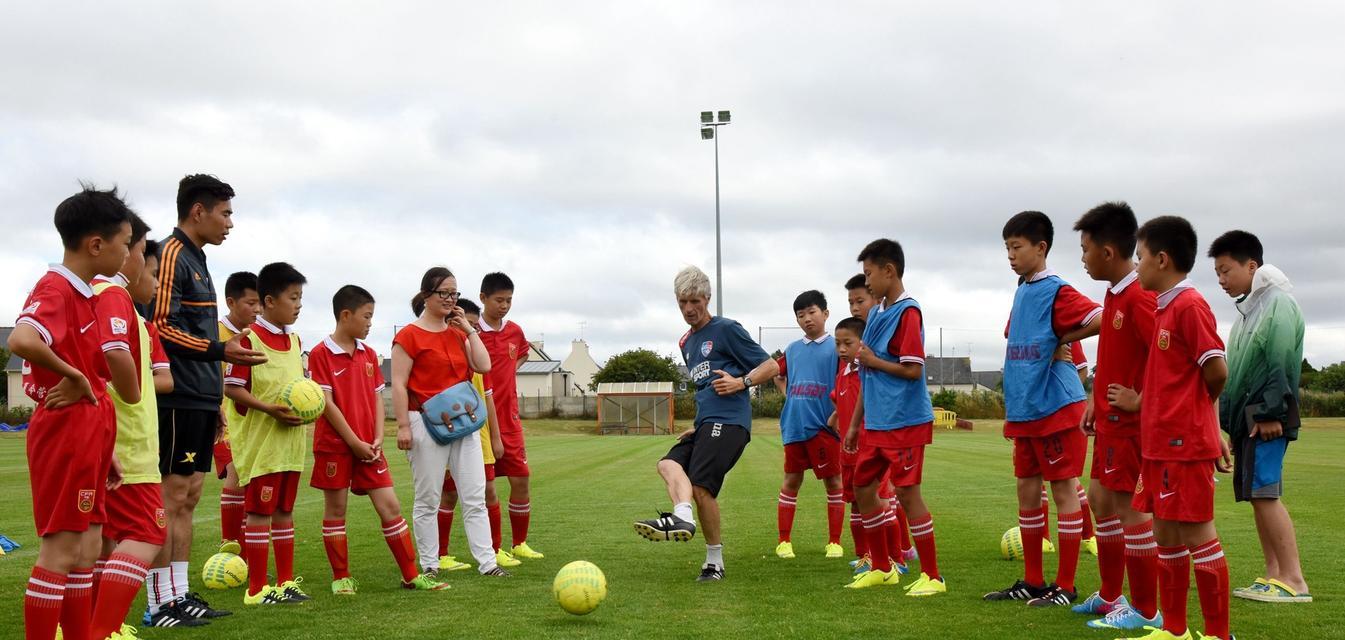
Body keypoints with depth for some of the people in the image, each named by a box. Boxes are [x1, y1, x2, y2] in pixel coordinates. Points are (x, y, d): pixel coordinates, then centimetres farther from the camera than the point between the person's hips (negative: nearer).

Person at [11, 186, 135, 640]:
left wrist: (102, 447, 19)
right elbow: (20, 340, -34)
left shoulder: (85, 295, 17)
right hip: (65, 432, -10)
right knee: (61, 550, -4)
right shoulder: (55, 289, -13)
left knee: (85, 551, 13)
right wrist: (73, 376, -20)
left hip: (87, 433, 10)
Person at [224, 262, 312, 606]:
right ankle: (256, 588, 6)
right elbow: (231, 388, -12)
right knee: (260, 510, -1)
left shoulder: (295, 341, 13)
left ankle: (286, 581, 20)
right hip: (260, 440, -7)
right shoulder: (249, 339, -10)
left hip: (291, 440, 7)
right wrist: (269, 408, -22)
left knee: (284, 510, 13)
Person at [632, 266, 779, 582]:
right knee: (669, 463, -15)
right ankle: (682, 516, -39)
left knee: (701, 485, -20)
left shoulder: (726, 329, 0)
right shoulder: (686, 342, 23)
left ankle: (714, 561, -15)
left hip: (729, 421, -8)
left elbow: (771, 366, -1)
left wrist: (742, 382, -17)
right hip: (705, 424, 8)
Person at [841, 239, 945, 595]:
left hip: (904, 422, -9)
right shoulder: (876, 313, 13)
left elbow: (913, 370, -21)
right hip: (875, 423, 9)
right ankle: (882, 568, 27)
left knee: (907, 492, -6)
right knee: (863, 489, 13)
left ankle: (932, 576, 6)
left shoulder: (907, 312, -13)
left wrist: (872, 360, -10)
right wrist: (855, 423, 18)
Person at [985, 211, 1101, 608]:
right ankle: (1032, 581, 22)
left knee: (1064, 489, 0)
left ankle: (1066, 586, 7)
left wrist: (1064, 340, -12)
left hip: (1056, 408, -9)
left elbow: (1102, 319, -24)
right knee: (1027, 493, 12)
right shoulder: (1022, 292, 14)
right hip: (1023, 410, 9)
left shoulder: (1056, 291, -11)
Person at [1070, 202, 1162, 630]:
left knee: (1129, 507, -3)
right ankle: (1110, 596, 29)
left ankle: (1145, 611, 9)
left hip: (1130, 421, -10)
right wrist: (1097, 400, 16)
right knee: (1101, 498, 16)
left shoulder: (1141, 298, -20)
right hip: (1111, 419, 10)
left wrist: (1141, 400, -20)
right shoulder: (1114, 293, 11)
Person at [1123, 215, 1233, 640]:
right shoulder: (1164, 308, 16)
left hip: (1184, 443, -10)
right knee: (1166, 534, 13)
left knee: (1196, 533, -2)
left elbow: (1216, 371, -17)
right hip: (1160, 441, 10)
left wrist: (1188, 413, -1)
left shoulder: (1189, 305, -13)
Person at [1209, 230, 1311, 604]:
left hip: (1266, 418, -10)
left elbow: (1281, 363, -17)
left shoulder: (1278, 303, -10)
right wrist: (1227, 413, 17)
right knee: (1255, 494, 8)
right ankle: (1273, 574, 13)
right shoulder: (1248, 308, 19)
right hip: (1244, 417, 10)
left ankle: (1293, 580, -9)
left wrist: (1270, 412, -19)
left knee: (1264, 492, -12)